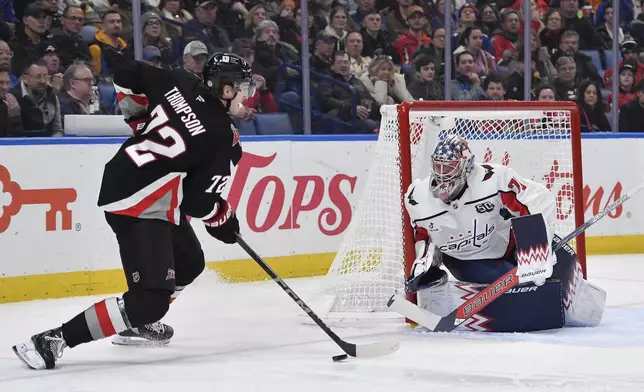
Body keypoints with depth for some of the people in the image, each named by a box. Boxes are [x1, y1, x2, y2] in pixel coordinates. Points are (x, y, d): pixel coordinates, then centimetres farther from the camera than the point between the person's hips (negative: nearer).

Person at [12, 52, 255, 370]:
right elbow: (198, 200, -12)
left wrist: (142, 121, 22)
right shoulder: (221, 135, -15)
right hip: (139, 210, -10)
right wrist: (223, 218, 8)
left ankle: (137, 321, 39)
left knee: (189, 263, 24)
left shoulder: (176, 87, 2)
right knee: (151, 299, -13)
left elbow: (127, 76, 14)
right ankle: (52, 340, -15)